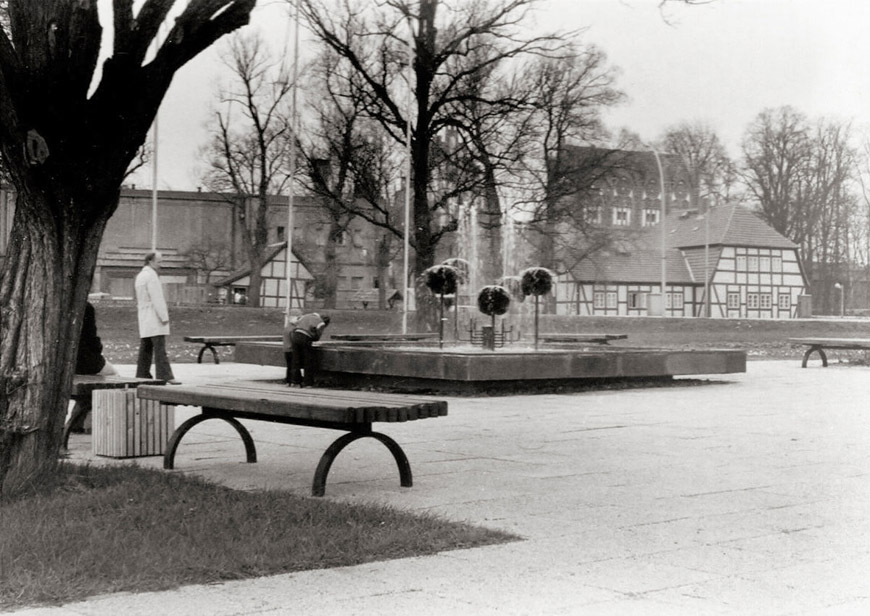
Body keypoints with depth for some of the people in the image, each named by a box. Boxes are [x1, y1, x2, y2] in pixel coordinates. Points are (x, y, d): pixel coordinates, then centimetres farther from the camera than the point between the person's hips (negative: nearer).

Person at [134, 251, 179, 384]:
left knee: (146, 348, 9)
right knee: (160, 349, -14)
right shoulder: (151, 276, -12)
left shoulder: (140, 276, 18)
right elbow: (156, 298, -18)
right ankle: (165, 376, -18)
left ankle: (142, 375, 8)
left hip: (144, 319, 10)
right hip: (154, 318, -10)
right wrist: (164, 317, -18)